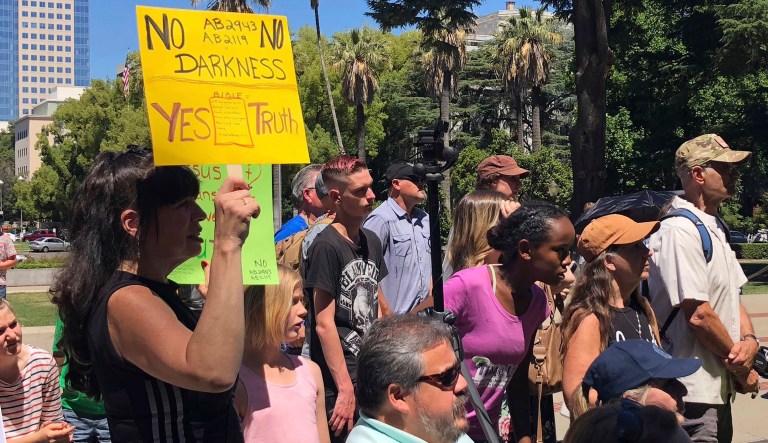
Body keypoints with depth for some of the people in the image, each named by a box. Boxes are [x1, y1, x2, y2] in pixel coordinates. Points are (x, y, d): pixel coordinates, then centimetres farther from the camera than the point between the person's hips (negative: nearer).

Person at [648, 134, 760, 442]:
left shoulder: (714, 229, 13)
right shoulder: (680, 231, -18)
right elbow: (698, 315, -22)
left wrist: (749, 340, -4)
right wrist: (743, 371, -9)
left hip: (718, 389, 10)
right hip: (693, 392, -10)